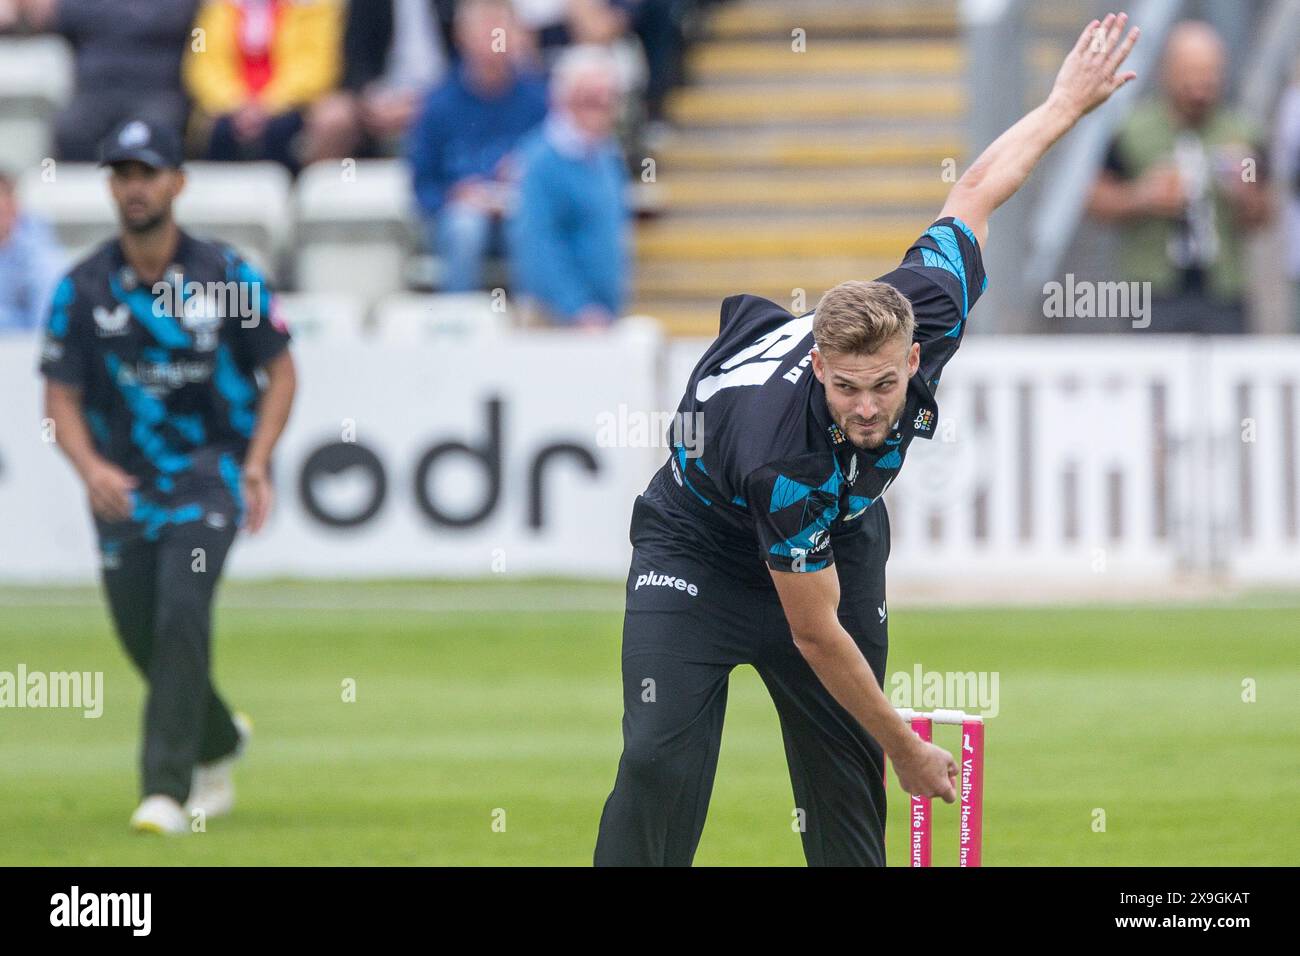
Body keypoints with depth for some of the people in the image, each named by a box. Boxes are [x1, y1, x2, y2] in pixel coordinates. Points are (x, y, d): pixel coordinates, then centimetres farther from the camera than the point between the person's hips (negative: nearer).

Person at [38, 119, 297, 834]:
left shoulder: (226, 276, -4)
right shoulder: (83, 289, -2)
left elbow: (280, 371, 4)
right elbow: (61, 397, 0)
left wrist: (256, 464, -10)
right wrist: (90, 467, -20)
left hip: (211, 467, -3)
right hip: (121, 483, 3)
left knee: (181, 610, -22)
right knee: (141, 634, 7)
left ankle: (167, 788, -19)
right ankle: (218, 742, 38)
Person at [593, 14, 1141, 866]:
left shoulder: (927, 314, -29)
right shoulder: (783, 455, -41)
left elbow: (977, 191, -9)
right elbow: (816, 635, -29)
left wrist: (1067, 102, 5)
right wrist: (907, 751, -18)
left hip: (838, 536, 5)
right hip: (702, 551, -5)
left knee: (848, 779, 1)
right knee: (661, 762, -20)